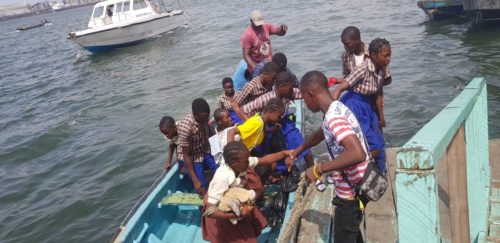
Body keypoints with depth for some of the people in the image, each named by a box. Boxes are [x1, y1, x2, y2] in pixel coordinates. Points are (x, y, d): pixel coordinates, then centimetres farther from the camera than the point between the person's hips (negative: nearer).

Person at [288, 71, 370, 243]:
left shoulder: (334, 118, -28)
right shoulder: (336, 109, 3)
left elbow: (358, 154, -42)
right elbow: (320, 133, 24)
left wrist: (319, 169, -32)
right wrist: (296, 152, 28)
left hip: (351, 193, -9)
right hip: (354, 187, 9)